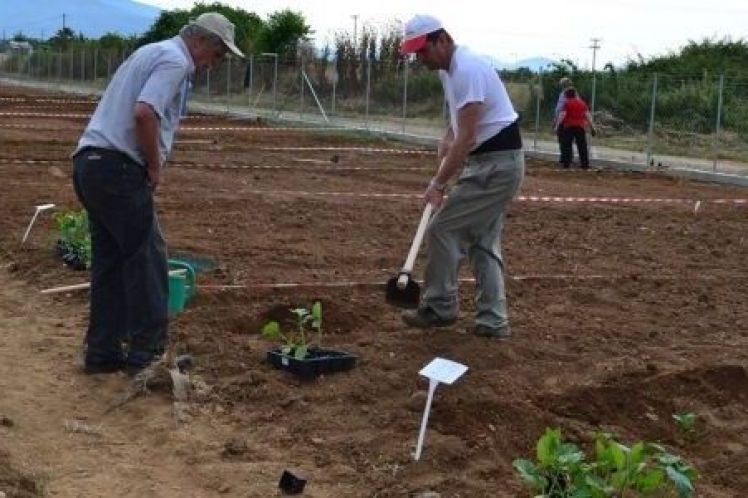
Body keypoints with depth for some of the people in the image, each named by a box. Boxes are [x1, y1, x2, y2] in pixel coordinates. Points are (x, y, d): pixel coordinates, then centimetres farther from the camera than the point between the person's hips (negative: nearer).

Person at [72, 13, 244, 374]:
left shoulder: (153, 53, 24)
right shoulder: (174, 60, -9)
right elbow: (144, 113, -24)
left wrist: (148, 165, 17)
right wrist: (155, 167, -11)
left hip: (91, 164, 10)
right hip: (117, 168, -10)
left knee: (110, 261, 12)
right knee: (147, 259, -2)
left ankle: (103, 352, 15)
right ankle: (147, 352, 2)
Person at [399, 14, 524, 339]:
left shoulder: (467, 70, -22)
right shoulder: (450, 69, 10)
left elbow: (467, 138, -26)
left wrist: (438, 182, -24)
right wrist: (447, 139, 6)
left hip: (496, 164, -10)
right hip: (495, 163, 10)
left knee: (443, 229, -5)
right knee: (484, 240, 11)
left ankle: (439, 307, 7)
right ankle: (493, 320, 13)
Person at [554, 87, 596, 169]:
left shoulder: (566, 103, 0)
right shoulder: (582, 103, 12)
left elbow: (562, 115, -10)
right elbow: (587, 115, 8)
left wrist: (557, 125, -14)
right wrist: (592, 127, 9)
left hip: (569, 126, -3)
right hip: (580, 126, 3)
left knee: (567, 145, 4)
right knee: (582, 146, 5)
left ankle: (566, 163, 1)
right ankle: (585, 164, 4)